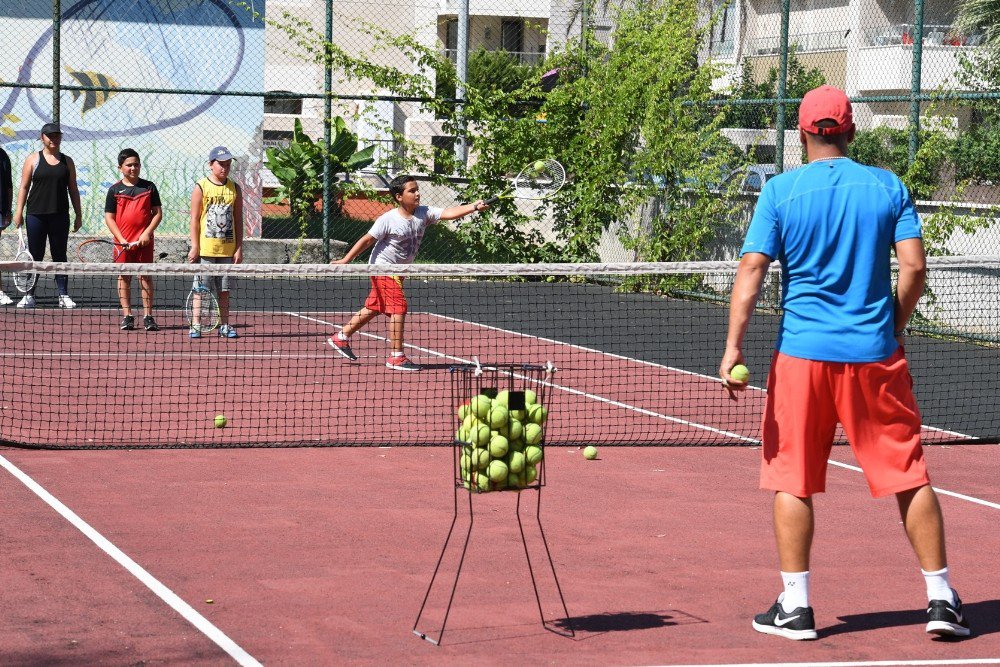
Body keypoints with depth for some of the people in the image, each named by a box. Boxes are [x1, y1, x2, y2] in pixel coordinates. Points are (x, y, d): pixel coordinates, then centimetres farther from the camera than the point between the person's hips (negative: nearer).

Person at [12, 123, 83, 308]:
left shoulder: (67, 161, 10)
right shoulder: (33, 159, 4)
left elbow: (73, 190, 13)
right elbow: (24, 187, 3)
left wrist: (78, 215, 9)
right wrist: (19, 211, -4)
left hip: (60, 216, 2)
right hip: (36, 215, -1)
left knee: (60, 255, 4)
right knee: (35, 256, 2)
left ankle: (63, 295, 6)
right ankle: (29, 295, 7)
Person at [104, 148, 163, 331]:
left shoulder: (149, 187, 4)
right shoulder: (115, 190, 3)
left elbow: (157, 213, 5)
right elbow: (109, 218, 2)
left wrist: (147, 233, -9)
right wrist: (121, 239, -9)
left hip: (144, 240, -1)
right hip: (123, 242, 1)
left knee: (145, 276, 0)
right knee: (124, 277, 4)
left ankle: (148, 316, 2)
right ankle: (127, 315, 10)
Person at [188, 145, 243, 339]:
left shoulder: (234, 189, 8)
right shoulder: (201, 187, -2)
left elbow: (238, 220, 9)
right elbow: (195, 219, -3)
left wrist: (239, 248, 4)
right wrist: (194, 247, -8)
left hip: (227, 248, 3)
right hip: (205, 248, -3)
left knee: (224, 289, 8)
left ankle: (225, 326, 14)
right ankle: (195, 326, 2)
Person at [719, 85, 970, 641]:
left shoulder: (780, 191, -1)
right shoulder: (888, 187, 2)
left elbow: (753, 269, -8)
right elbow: (914, 268, -3)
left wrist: (734, 346, -10)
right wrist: (895, 329, 11)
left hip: (802, 355, -1)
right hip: (875, 355, 1)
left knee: (792, 480, 7)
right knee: (910, 477, 9)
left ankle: (796, 606, 7)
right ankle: (942, 599, 10)